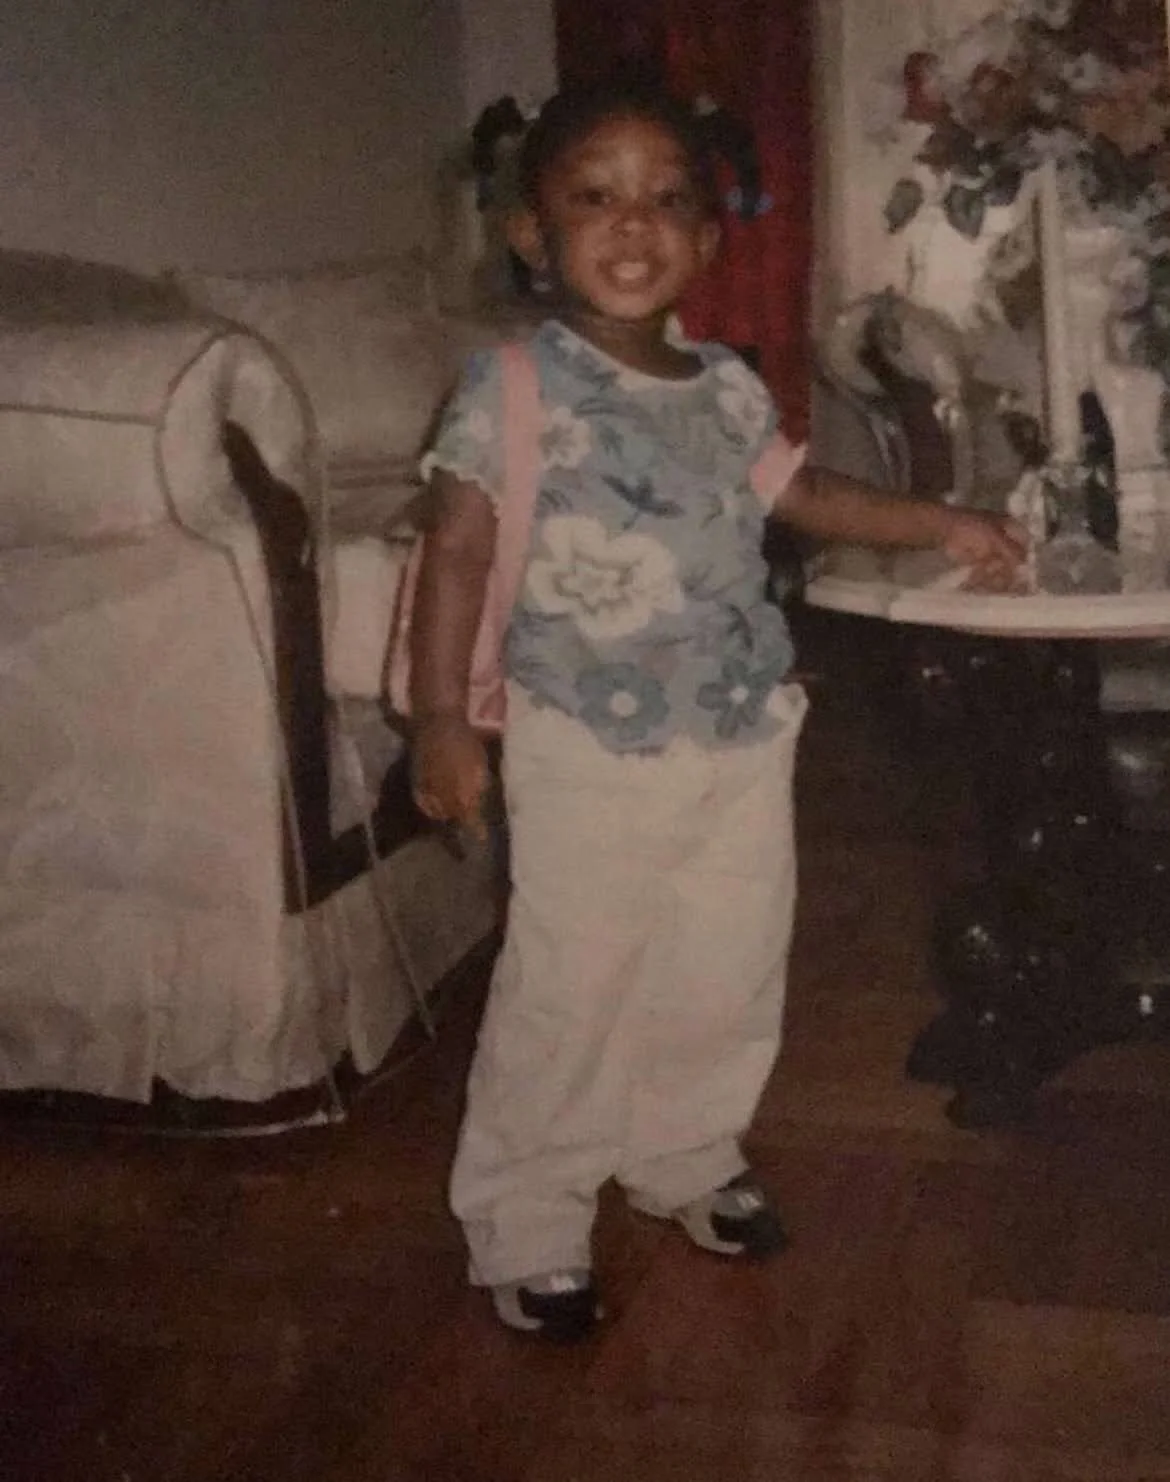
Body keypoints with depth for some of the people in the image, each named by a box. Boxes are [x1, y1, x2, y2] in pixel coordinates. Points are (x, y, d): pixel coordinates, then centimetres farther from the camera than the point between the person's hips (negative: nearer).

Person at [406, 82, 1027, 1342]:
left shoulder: (727, 390, 7)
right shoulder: (512, 387, -11)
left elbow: (802, 495, 21)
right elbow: (457, 553, -13)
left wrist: (940, 525, 15)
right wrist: (440, 717, -18)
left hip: (743, 743, 6)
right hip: (588, 755, -6)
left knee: (729, 977, 16)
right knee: (567, 996, 1)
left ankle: (685, 1158, 40)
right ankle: (526, 1227, 19)